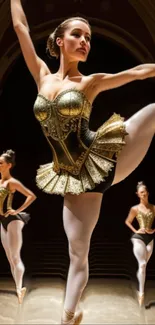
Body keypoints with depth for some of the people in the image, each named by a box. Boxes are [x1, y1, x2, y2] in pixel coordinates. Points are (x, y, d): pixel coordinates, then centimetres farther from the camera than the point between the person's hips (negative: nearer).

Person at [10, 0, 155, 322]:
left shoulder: (90, 82, 4)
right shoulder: (43, 77, 9)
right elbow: (21, 27, 14)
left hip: (104, 159, -1)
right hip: (76, 177, 2)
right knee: (78, 253, 5)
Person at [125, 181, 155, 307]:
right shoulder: (135, 209, -4)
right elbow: (127, 222, 8)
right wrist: (135, 231, -2)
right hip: (138, 238, -3)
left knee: (143, 264, 12)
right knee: (142, 264, -12)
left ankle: (140, 289, 26)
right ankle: (141, 292, -9)